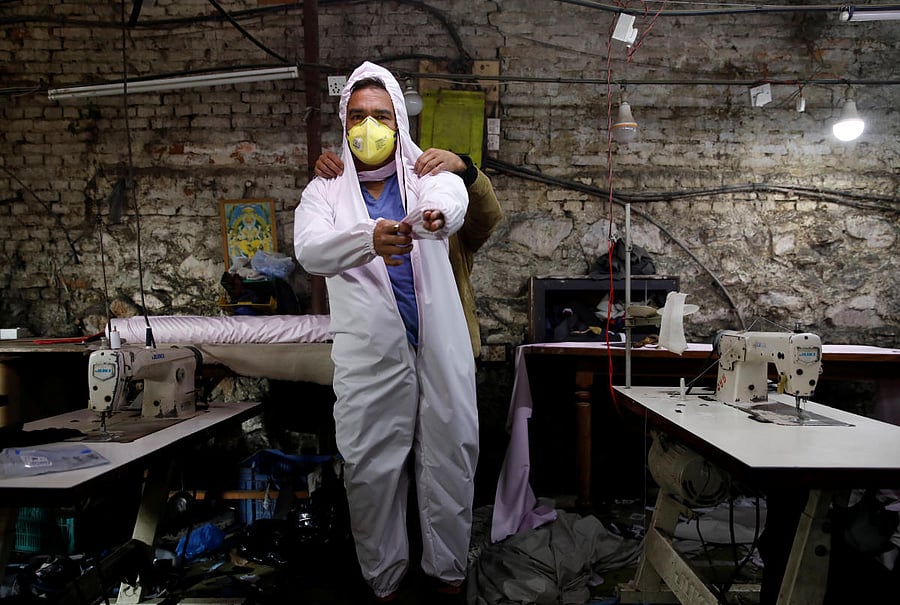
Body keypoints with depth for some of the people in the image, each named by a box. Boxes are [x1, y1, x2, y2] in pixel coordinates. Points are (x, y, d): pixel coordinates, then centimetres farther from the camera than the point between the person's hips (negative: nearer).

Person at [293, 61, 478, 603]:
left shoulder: (425, 177, 7)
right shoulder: (325, 191, 7)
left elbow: (455, 195, -20)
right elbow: (310, 249, -15)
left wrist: (440, 210, -46)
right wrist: (368, 238, -37)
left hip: (441, 349, 1)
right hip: (369, 354, 0)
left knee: (451, 460, 8)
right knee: (371, 469, 7)